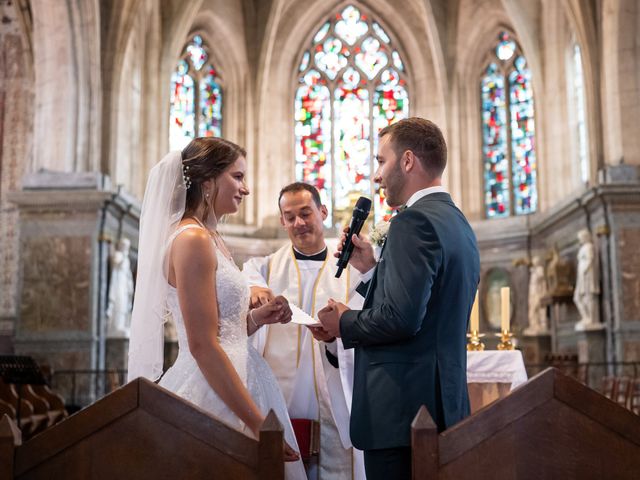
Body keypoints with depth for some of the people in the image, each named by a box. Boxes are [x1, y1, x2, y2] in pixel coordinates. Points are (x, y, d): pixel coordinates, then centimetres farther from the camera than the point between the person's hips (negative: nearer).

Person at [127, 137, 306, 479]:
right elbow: (202, 345, -21)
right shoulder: (192, 239, -15)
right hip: (212, 392, -9)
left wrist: (255, 317, 3)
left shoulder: (211, 239, 13)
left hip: (229, 387, 9)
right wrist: (259, 423, -20)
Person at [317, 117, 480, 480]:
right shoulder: (458, 223, 15)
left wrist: (344, 323, -7)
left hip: (404, 406, -10)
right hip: (446, 401, 10)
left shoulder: (414, 221, -15)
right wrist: (373, 268, 13)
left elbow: (401, 318, -24)